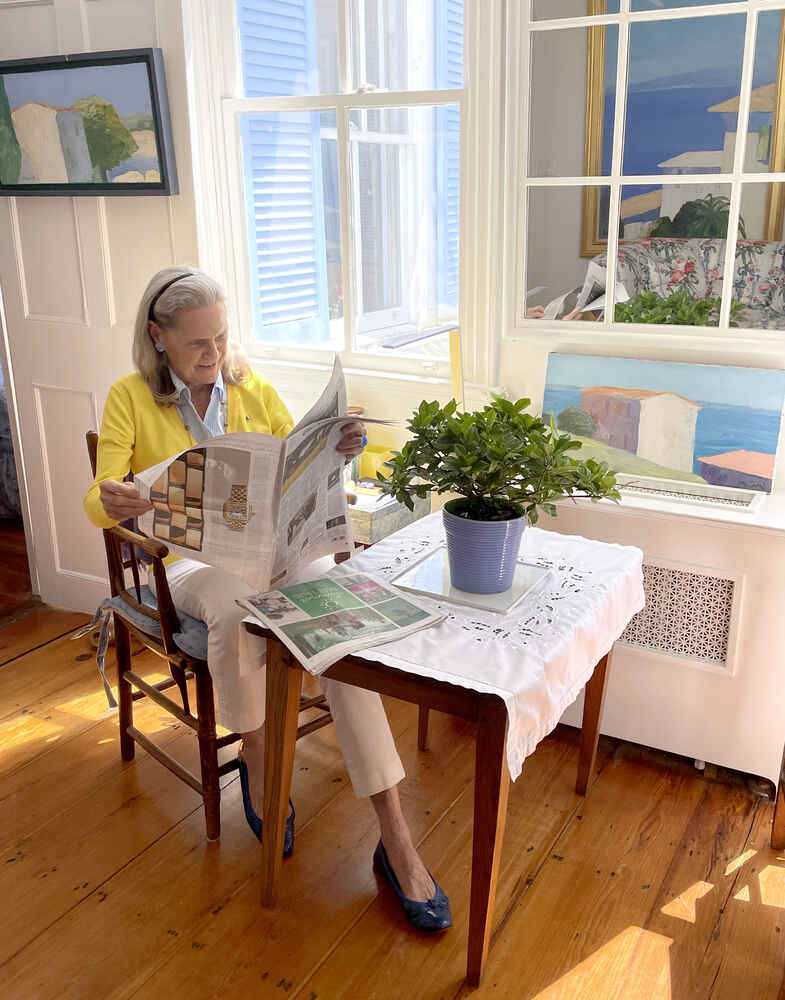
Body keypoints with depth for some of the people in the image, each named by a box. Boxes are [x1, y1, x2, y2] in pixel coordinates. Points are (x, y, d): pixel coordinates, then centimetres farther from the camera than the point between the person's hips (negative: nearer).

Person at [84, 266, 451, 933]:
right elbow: (100, 501, -3)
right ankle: (257, 762, -8)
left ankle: (396, 839, -28)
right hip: (191, 557, -2)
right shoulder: (131, 398, 3)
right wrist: (111, 503, -28)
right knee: (237, 609, -39)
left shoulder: (253, 388, 11)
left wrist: (337, 453, -11)